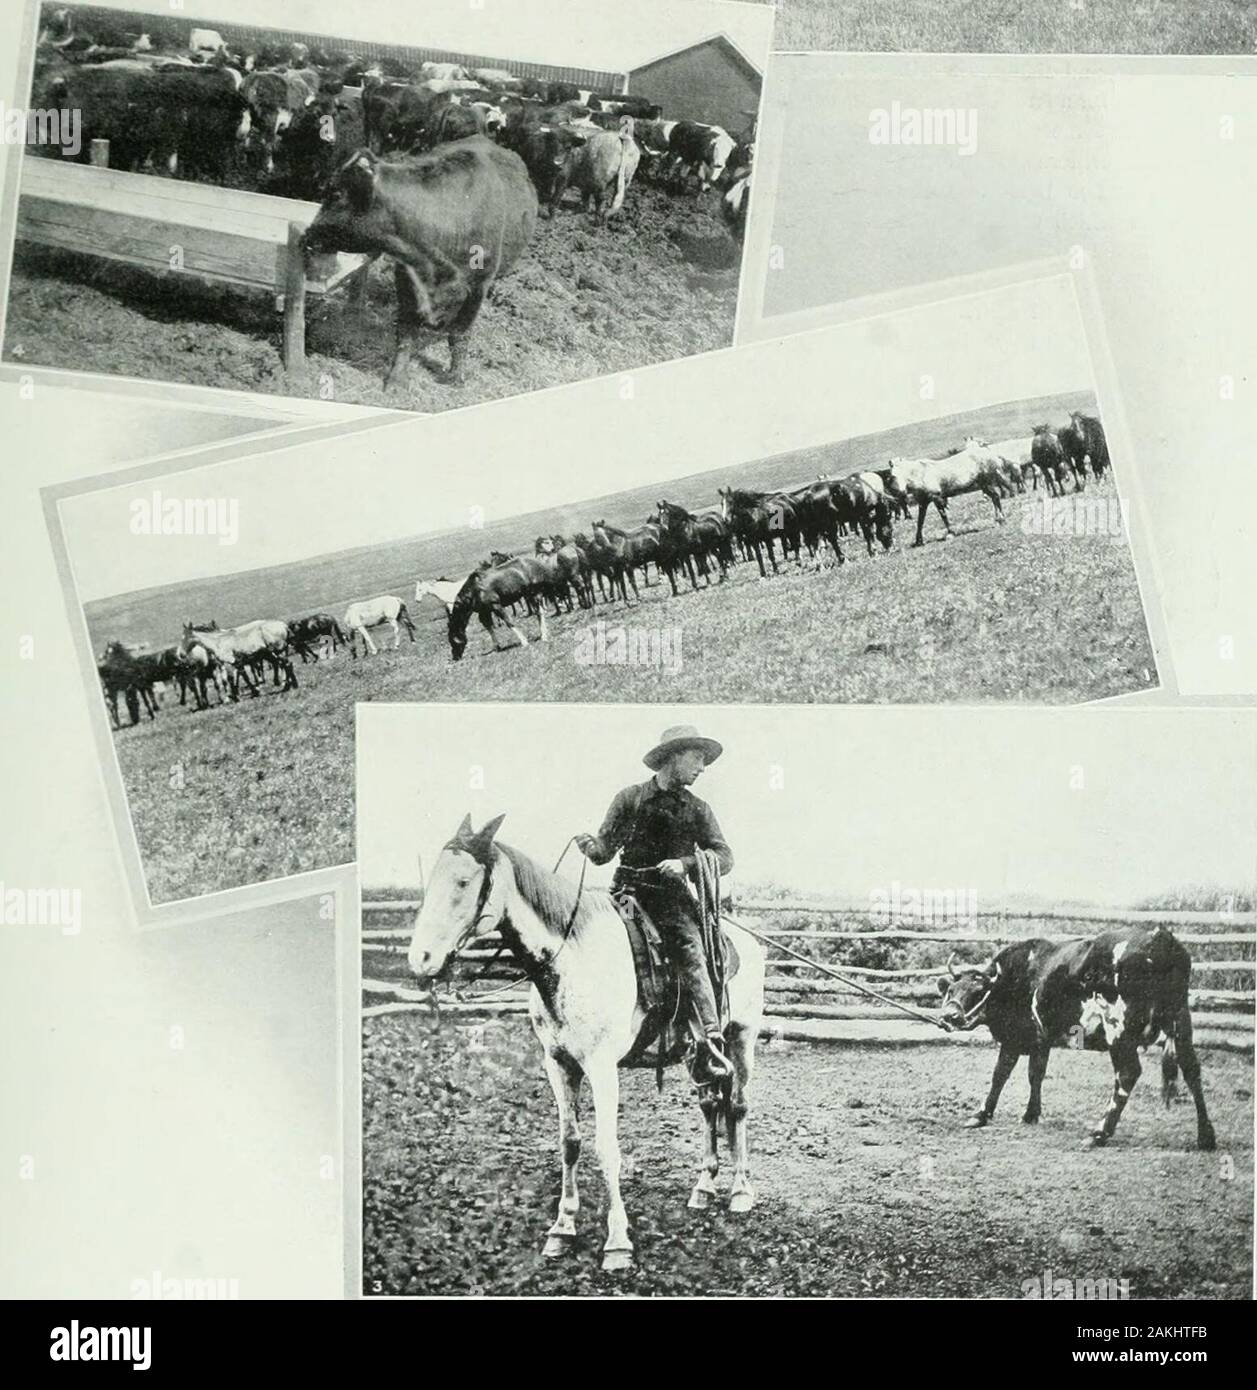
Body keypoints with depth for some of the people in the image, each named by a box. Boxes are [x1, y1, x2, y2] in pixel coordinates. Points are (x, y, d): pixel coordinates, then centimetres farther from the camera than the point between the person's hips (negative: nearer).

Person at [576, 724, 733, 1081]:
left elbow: (724, 857, 4)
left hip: (670, 894, -1)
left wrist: (685, 863, -12)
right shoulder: (630, 799, 10)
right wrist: (591, 847, -13)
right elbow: (606, 850, 10)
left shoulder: (697, 809, 12)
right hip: (627, 890, 1)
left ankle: (712, 1043, -29)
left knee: (691, 955, -22)